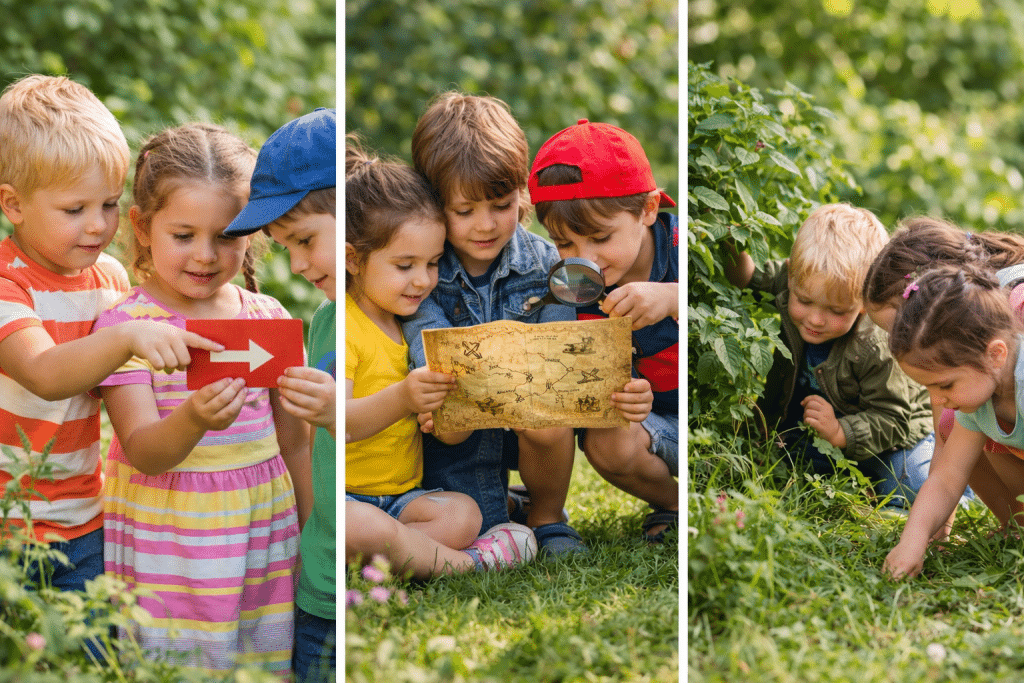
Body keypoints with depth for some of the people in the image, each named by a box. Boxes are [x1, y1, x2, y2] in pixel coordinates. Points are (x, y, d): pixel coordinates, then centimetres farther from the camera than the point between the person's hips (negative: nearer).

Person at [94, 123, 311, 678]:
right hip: (166, 555, -3)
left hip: (262, 545, 3)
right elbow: (143, 452, -17)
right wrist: (193, 421, -37)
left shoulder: (268, 318, 5)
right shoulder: (123, 325, -8)